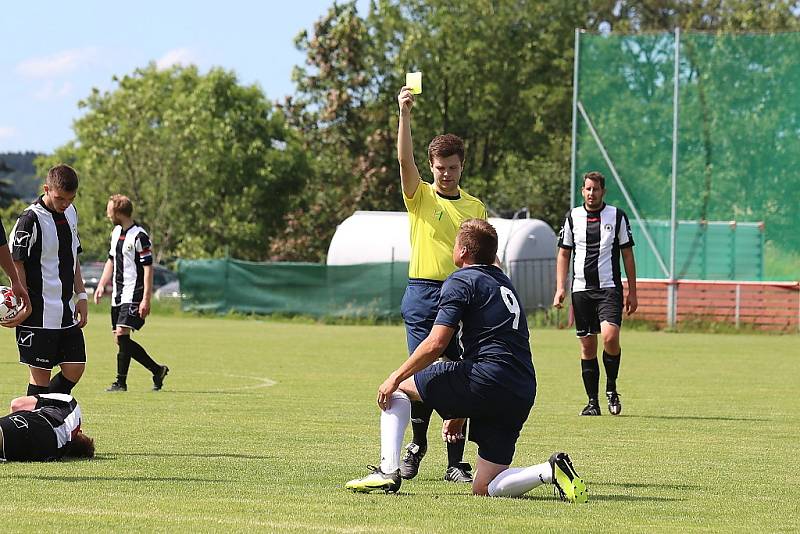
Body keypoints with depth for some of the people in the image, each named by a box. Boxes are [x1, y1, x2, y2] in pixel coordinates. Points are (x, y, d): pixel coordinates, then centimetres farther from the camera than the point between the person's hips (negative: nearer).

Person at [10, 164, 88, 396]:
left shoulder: (70, 213, 11)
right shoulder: (31, 219, -14)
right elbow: (17, 264, -13)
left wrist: (81, 295, 15)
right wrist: (25, 305, -16)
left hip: (66, 312, 7)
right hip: (40, 314, -7)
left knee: (75, 368, 3)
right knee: (41, 374, -5)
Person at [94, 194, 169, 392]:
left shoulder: (139, 236, -13)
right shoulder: (116, 232, 13)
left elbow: (148, 268, -15)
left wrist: (146, 299, -20)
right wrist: (102, 285, 16)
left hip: (134, 294, -9)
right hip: (118, 295, 9)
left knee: (122, 334, -17)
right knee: (120, 340, 6)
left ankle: (121, 382, -12)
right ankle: (157, 370, 19)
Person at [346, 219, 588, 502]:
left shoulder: (461, 281, 1)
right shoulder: (502, 281, 28)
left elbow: (436, 343, -9)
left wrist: (396, 377, 3)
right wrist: (461, 411, 34)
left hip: (486, 378, -8)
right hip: (523, 394, 8)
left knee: (397, 388, 15)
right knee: (484, 488, 9)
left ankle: (388, 471, 1)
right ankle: (551, 470, -13)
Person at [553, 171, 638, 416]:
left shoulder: (617, 216, 3)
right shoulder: (573, 217, 8)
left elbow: (628, 255, 7)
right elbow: (563, 253, 13)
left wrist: (632, 292, 3)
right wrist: (560, 288, 2)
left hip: (610, 288, -2)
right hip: (581, 289, 2)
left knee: (610, 336, -21)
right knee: (587, 346, 2)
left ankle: (611, 387, 1)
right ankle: (592, 401, 9)